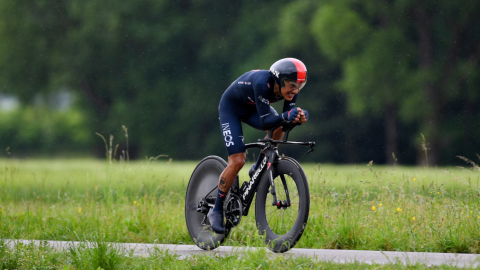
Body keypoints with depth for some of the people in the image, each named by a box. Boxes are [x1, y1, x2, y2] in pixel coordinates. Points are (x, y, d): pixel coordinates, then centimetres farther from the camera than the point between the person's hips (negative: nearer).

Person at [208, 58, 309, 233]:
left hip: (252, 108, 6)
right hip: (231, 107, -6)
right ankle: (216, 210, -1)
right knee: (237, 161, -16)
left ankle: (257, 170, 0)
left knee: (279, 127, -23)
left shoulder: (290, 87, -21)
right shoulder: (263, 83, -40)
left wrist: (298, 117, -38)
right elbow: (266, 121, -40)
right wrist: (285, 116, -57)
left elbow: (285, 120, -17)